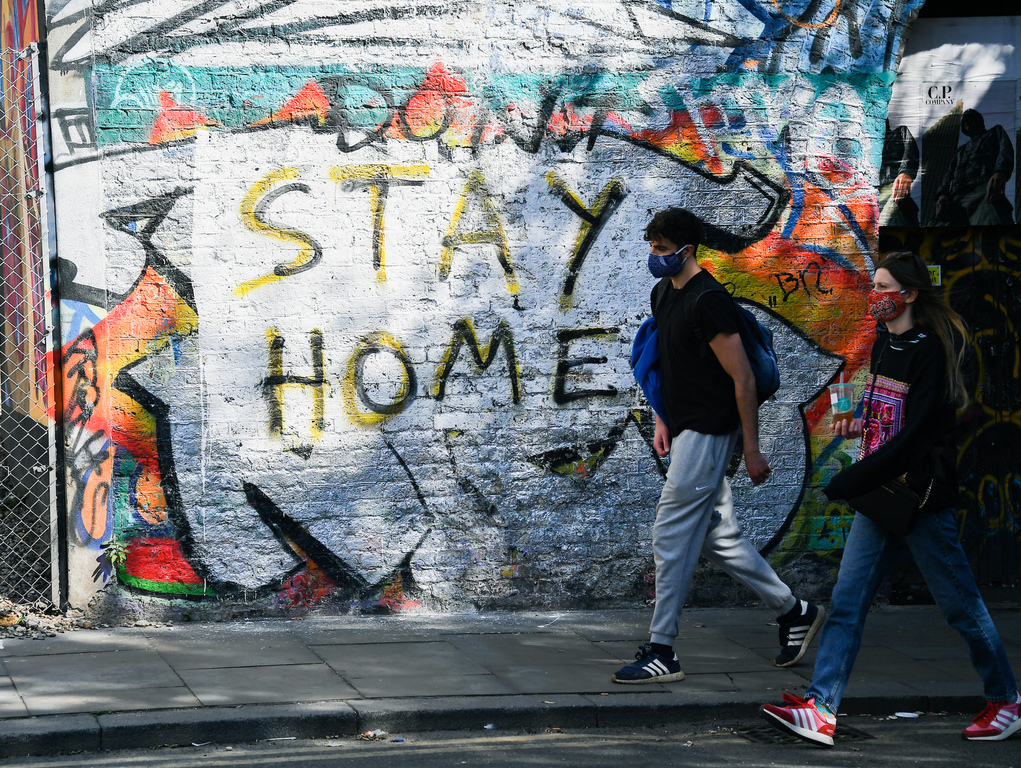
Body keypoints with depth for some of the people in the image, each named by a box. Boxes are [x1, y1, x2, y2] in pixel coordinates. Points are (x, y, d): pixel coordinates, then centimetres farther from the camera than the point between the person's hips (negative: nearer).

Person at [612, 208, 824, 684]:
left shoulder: (708, 301, -17)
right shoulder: (663, 294, 12)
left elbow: (743, 379, -17)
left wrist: (752, 449, -16)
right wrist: (664, 419, 16)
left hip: (707, 433, -10)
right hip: (685, 431, 10)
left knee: (671, 539, -8)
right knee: (716, 537, 13)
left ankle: (662, 654, -3)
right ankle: (793, 611, 26)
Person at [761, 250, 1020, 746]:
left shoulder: (929, 350, -17)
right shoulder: (884, 343, 10)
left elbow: (916, 435, -23)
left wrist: (849, 483, -24)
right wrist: (862, 426, 8)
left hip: (922, 496, -8)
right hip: (880, 490, 8)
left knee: (959, 604, 5)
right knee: (847, 601, -1)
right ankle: (819, 710, -5)